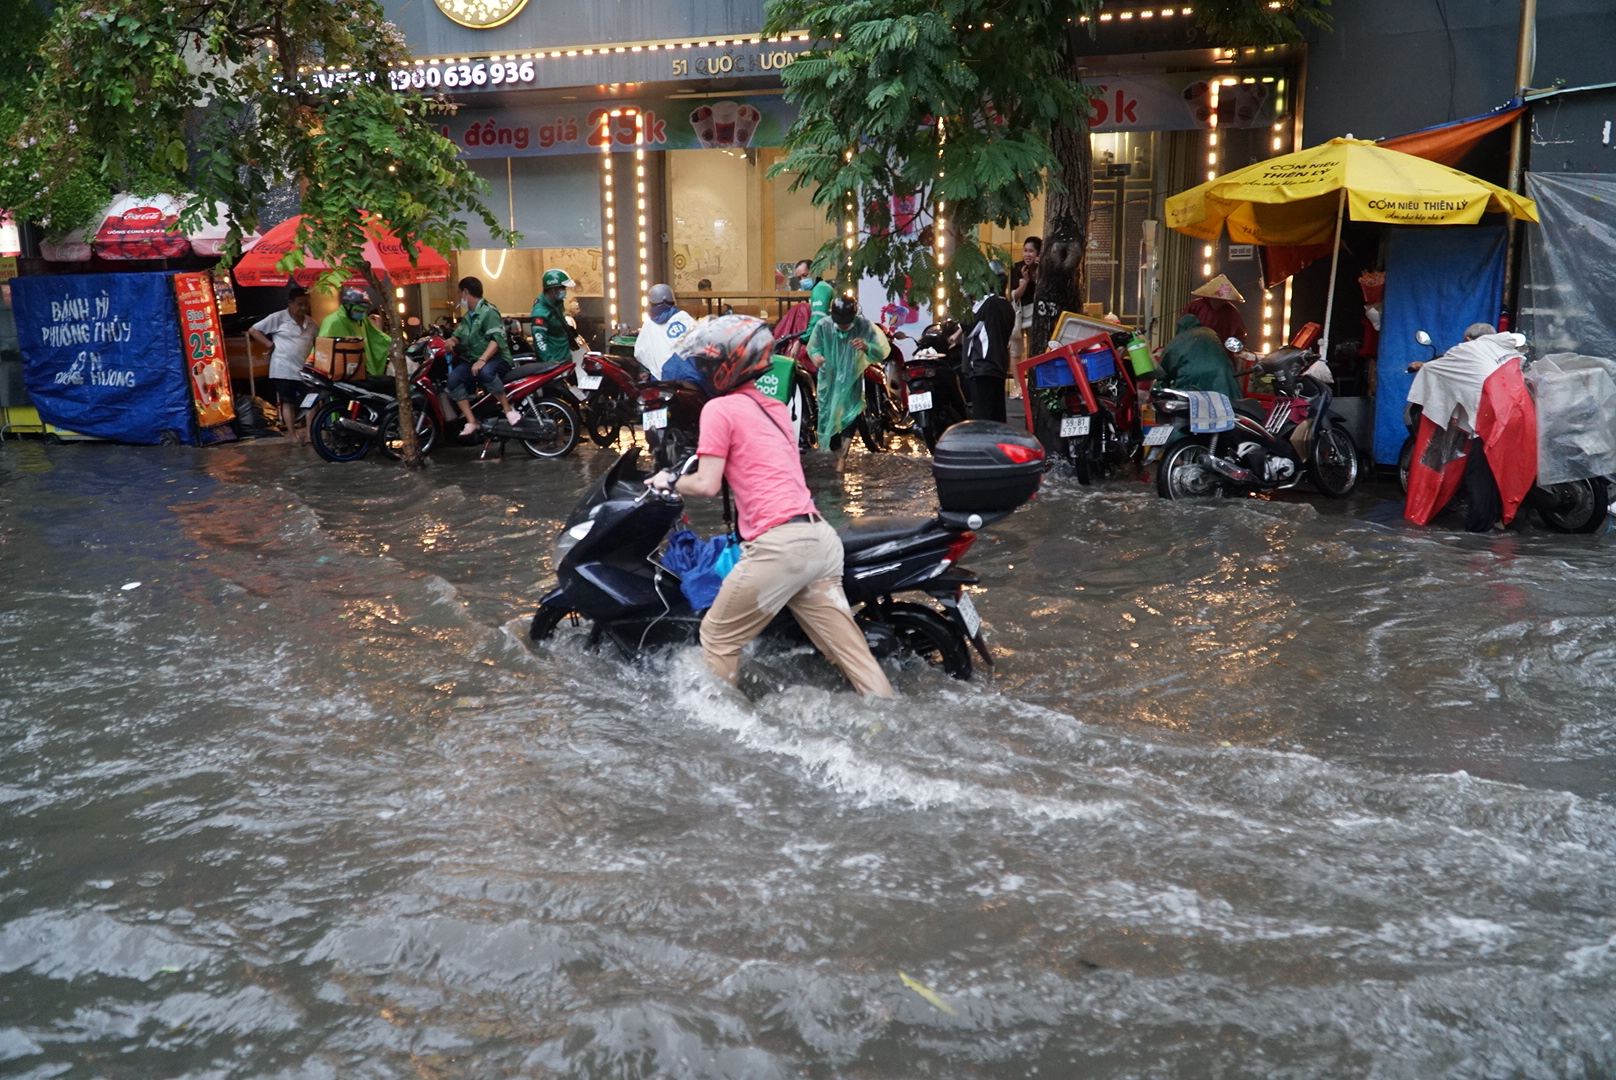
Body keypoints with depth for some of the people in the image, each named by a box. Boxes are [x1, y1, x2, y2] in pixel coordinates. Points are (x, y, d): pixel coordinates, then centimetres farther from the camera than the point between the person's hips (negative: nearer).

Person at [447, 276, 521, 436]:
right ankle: (471, 422, -26)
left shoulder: (488, 312, -10)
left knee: (485, 372, -43)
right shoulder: (468, 316, 20)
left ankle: (508, 409, -27)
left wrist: (482, 360, -34)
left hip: (496, 358, -8)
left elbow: (497, 339, -21)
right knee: (453, 378, -22)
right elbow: (458, 334, 24)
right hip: (472, 360, 8)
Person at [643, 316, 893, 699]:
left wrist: (670, 482, 12)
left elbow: (707, 485, -7)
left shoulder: (720, 409, -1)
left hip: (777, 542, -8)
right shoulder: (776, 408, 22)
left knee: (718, 639, 9)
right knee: (851, 651, 6)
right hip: (820, 537, 8)